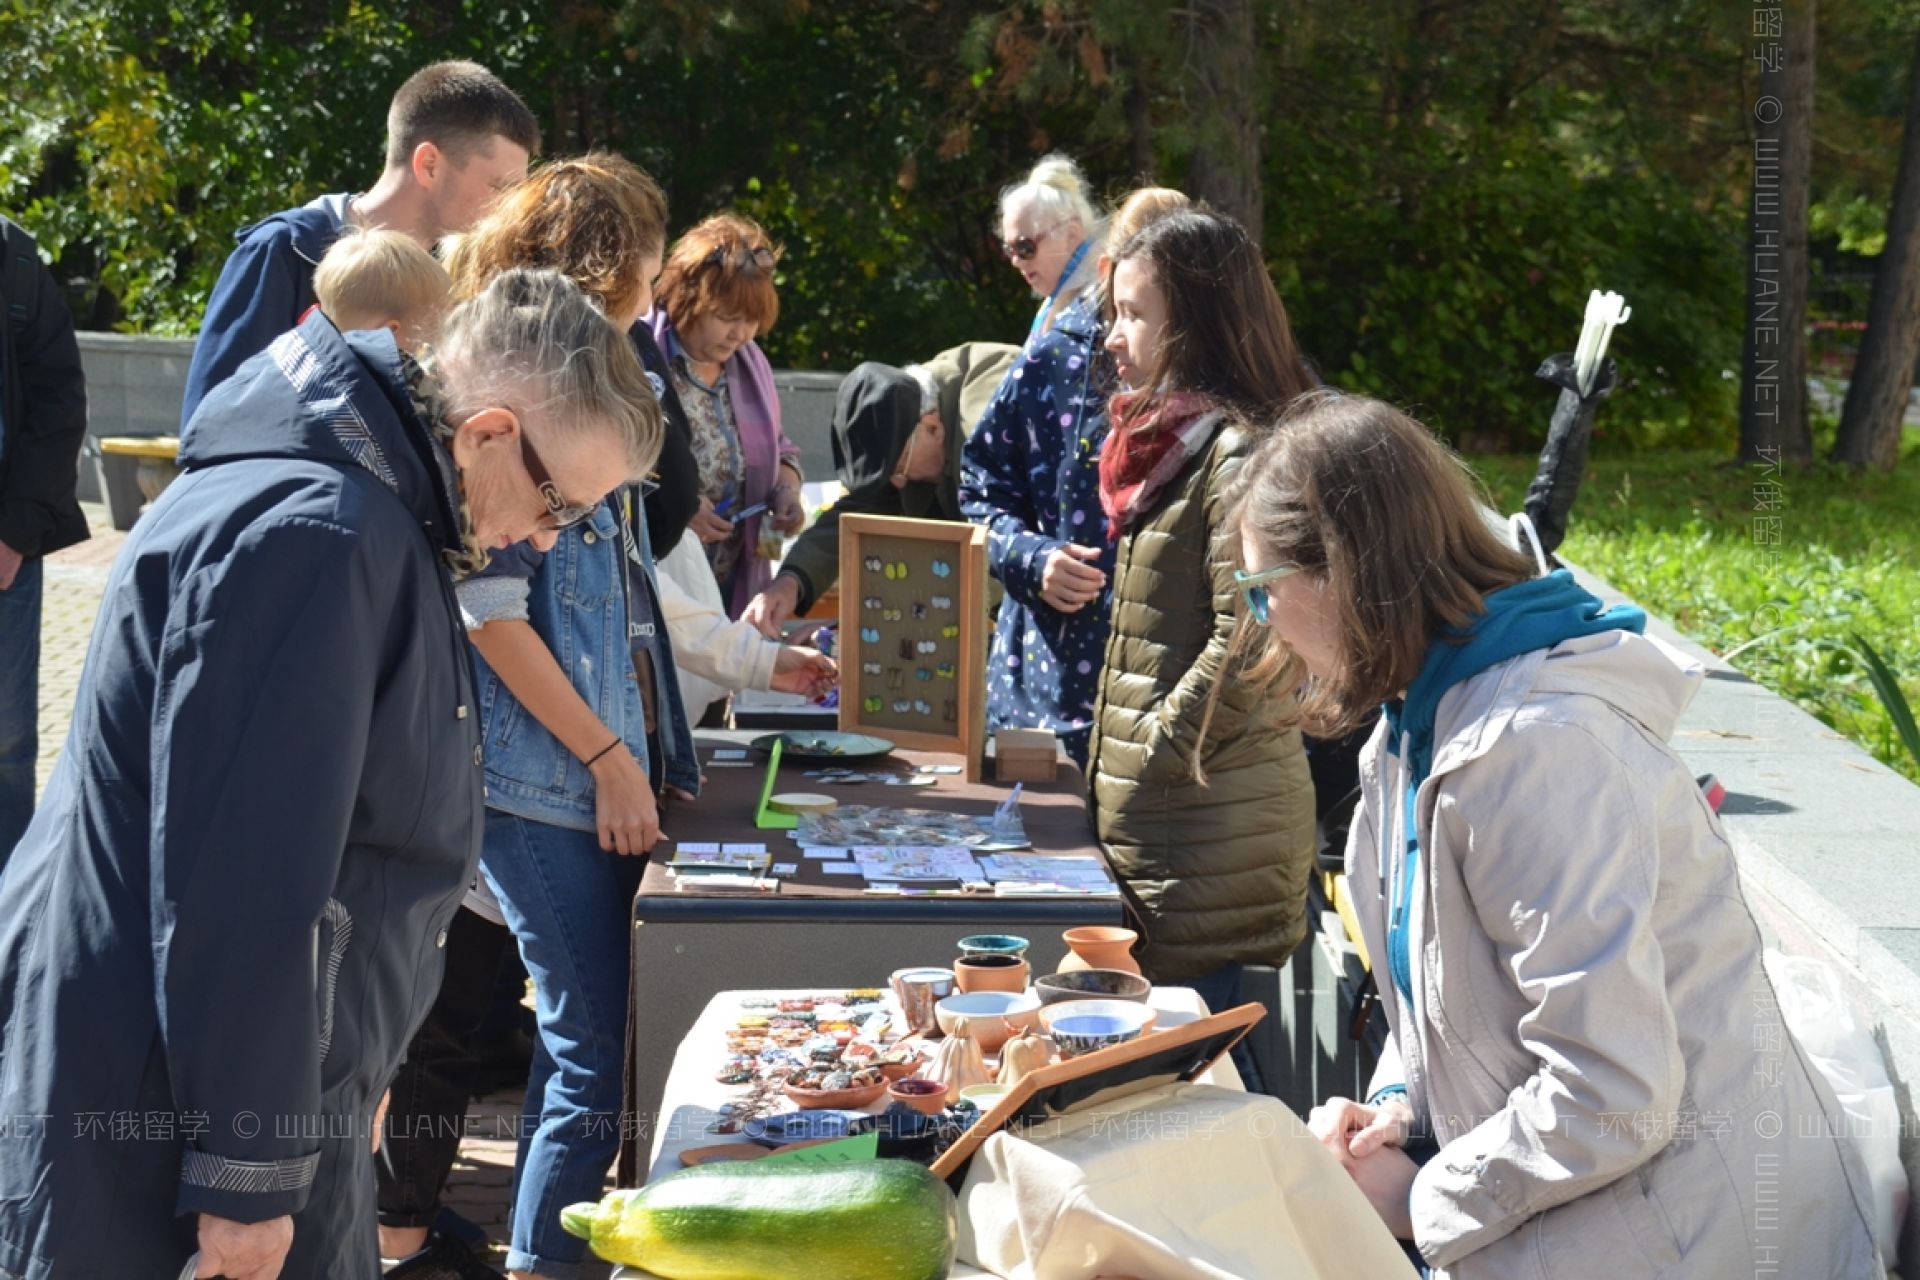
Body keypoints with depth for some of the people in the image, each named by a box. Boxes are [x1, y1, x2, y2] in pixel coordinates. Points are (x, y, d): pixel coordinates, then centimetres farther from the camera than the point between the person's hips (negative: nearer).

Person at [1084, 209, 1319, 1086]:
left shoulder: (1237, 453, -15)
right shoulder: (1166, 441, 17)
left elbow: (1244, 647, -21)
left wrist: (1152, 765, -15)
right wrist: (1108, 767, 17)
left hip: (1213, 816, -9)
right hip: (1147, 814, 9)